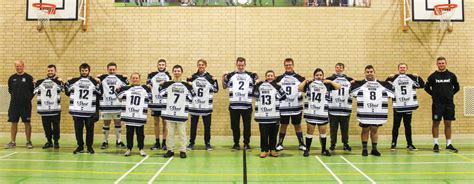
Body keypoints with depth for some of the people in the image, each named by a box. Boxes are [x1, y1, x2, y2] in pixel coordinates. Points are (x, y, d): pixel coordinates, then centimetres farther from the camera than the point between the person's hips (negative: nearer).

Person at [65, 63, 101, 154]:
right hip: (77, 110, 1)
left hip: (90, 111, -1)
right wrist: (67, 83, -2)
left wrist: (98, 84, -11)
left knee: (90, 129, 4)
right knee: (78, 129, 6)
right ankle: (80, 146, 19)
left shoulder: (94, 82, 4)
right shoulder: (73, 81, 7)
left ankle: (89, 147, 15)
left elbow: (99, 94, 2)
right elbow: (67, 92, 11)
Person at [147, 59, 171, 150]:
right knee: (156, 123, 8)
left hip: (166, 103, -1)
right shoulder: (152, 75, 6)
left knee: (165, 123, 3)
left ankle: (164, 143, 9)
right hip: (155, 102, 1)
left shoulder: (169, 75, 3)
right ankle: (157, 143, 16)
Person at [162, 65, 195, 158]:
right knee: (170, 133, 7)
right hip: (170, 112, 0)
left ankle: (182, 151, 11)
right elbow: (161, 96, 6)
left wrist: (187, 105, 1)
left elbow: (190, 98, 9)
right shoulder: (167, 84, 5)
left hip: (182, 113, 0)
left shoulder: (186, 85, 6)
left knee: (182, 133, 4)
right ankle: (170, 150, 16)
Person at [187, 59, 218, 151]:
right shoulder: (193, 77, 6)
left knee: (207, 126, 7)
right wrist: (188, 81, -7)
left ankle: (207, 143, 18)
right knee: (193, 125, 7)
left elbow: (215, 90, 1)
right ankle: (191, 142, 17)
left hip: (206, 106, -1)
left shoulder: (210, 77, 1)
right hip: (194, 105, 1)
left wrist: (215, 81, -13)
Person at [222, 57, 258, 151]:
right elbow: (224, 86, 16)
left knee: (247, 125, 4)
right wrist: (223, 78, 1)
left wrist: (257, 78, -6)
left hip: (247, 105, -1)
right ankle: (236, 143, 18)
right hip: (234, 105, 1)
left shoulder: (251, 75, 8)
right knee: (234, 125, 6)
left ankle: (246, 143, 15)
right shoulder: (230, 75, 9)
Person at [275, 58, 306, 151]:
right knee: (283, 125, 8)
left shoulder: (299, 78, 3)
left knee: (297, 125, 8)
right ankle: (280, 144, 18)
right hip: (283, 107, 0)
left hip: (296, 106, 0)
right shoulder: (279, 78, 6)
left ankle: (301, 144, 17)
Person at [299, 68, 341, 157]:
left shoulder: (327, 84, 6)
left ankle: (324, 149, 23)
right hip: (310, 112, -1)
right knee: (310, 131, 6)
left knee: (323, 132, 11)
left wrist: (330, 81, -10)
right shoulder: (309, 84, 3)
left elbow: (338, 87, 0)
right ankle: (307, 149, 14)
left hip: (322, 113, 1)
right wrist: (306, 81, -13)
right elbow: (299, 89, -7)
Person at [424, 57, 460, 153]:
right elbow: (427, 88, 7)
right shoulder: (433, 76, -1)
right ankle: (436, 144, 7)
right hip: (437, 103, -2)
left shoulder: (451, 75, 4)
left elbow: (457, 87, 15)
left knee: (448, 124, 6)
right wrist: (434, 95, 3)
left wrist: (450, 94, 6)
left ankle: (449, 144, 14)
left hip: (449, 103, 2)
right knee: (436, 123, 0)